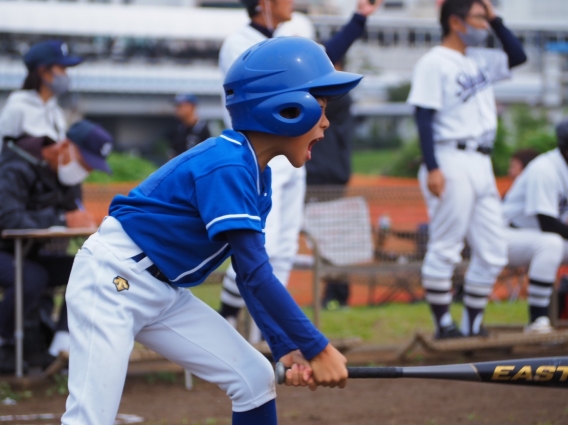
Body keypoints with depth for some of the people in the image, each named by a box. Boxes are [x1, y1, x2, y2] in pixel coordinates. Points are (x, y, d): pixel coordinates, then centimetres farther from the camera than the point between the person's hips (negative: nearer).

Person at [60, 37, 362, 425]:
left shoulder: (258, 176, 7)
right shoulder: (227, 167, -23)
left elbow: (252, 274, 9)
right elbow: (256, 275, -26)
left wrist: (286, 349, -2)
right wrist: (317, 349, -23)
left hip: (165, 296, 10)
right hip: (112, 281, -10)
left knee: (255, 378, 5)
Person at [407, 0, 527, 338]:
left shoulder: (480, 60, 16)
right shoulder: (434, 63, -7)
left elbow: (518, 56, 27)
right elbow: (424, 117, -13)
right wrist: (432, 168, -21)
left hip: (481, 164, 9)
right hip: (452, 162, -9)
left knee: (493, 253, 8)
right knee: (446, 248, -6)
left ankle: (472, 326, 14)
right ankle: (444, 326, -1)